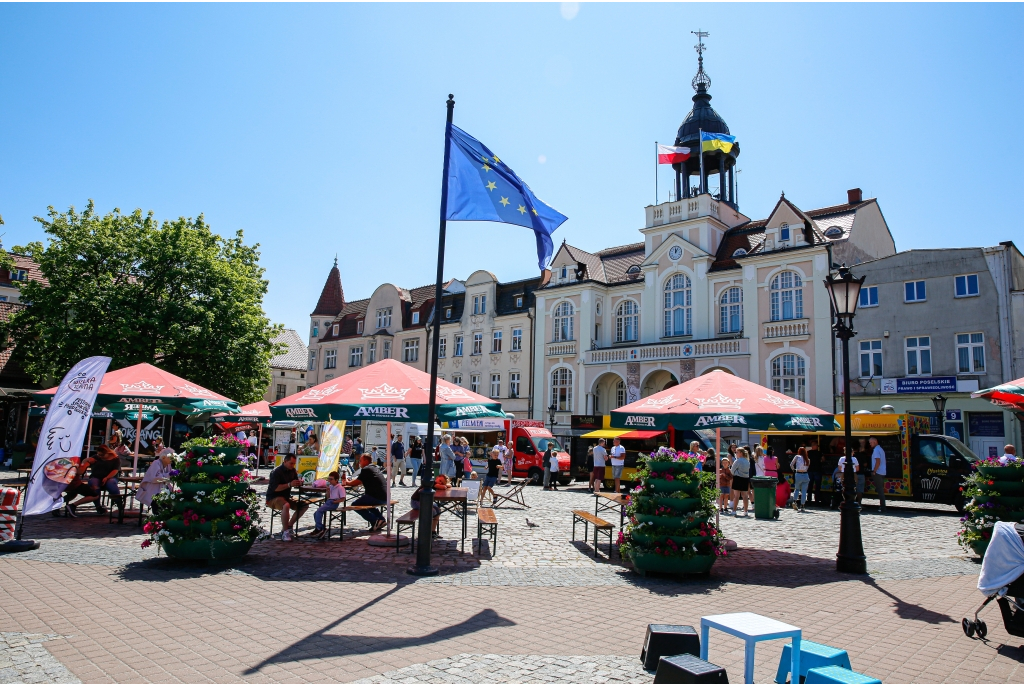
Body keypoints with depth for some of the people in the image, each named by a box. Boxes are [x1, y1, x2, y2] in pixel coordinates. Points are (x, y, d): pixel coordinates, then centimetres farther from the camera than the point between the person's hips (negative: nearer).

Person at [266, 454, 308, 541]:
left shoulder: (292, 471, 7)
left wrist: (299, 482, -10)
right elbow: (275, 488, -25)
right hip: (273, 498, -8)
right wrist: (289, 484, -30)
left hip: (286, 497, 8)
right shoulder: (276, 472, -16)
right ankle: (285, 532, -26)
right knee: (286, 505, -39)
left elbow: (296, 484, 14)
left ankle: (288, 526, 4)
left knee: (304, 505, -3)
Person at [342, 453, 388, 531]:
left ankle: (375, 521, -5)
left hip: (377, 497, -9)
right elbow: (363, 482, 30)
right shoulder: (375, 468, 20)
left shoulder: (366, 469, -7)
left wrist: (347, 482, 16)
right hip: (384, 498, 9)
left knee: (354, 504, 2)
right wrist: (350, 481, 28)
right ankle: (380, 519, 20)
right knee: (366, 502, 34)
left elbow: (355, 483, -3)